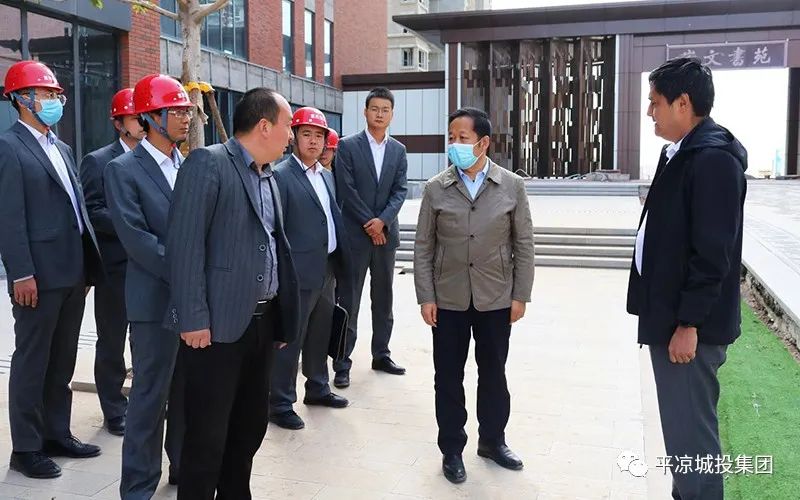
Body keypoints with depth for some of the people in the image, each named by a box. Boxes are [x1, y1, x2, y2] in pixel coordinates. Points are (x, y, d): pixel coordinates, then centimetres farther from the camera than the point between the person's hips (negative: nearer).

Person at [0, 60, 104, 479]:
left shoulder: (61, 148, 18)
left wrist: (87, 265, 14)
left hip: (73, 272, 8)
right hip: (39, 275, -8)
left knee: (61, 361, 16)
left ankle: (56, 435, 28)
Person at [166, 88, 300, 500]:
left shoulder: (268, 176, 15)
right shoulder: (208, 164, -10)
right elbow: (184, 244, -16)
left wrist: (281, 316, 15)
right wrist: (193, 319, -20)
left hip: (262, 322, 8)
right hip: (217, 325, -8)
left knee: (251, 425, 17)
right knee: (207, 436, 2)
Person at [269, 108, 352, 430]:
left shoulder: (326, 175, 13)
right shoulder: (280, 176, -12)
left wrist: (341, 264, 13)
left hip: (328, 270, 8)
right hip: (300, 273, -8)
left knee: (320, 336, 20)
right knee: (290, 340, 2)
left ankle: (317, 389, 36)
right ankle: (280, 404, 13)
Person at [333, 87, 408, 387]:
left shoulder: (398, 150, 11)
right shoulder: (348, 146, -1)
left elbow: (400, 190, 3)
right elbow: (347, 189, -8)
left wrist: (383, 221, -12)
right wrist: (369, 223, -11)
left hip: (386, 234, 4)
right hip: (355, 234, -4)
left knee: (384, 298, 12)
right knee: (349, 300, -1)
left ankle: (381, 355, 24)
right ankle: (343, 363, 5)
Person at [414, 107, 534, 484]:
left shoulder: (512, 186, -2)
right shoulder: (436, 189, -2)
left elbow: (523, 245, 1)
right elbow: (423, 248, -1)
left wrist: (521, 295, -3)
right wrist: (425, 298, -6)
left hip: (496, 299, 0)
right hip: (448, 299, 0)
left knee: (493, 373, 13)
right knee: (448, 376, 8)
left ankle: (492, 440, 33)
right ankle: (452, 449, 24)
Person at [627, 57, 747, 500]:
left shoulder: (713, 158, -18)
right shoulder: (681, 153, 12)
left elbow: (713, 253, -22)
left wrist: (688, 324, -20)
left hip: (689, 324, -10)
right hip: (670, 315, 10)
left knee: (690, 433, 1)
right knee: (683, 426, 20)